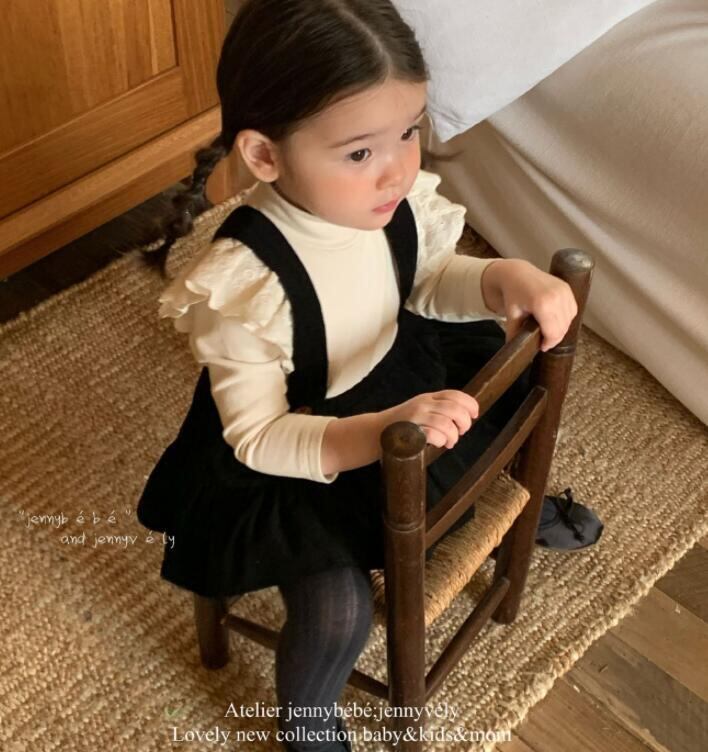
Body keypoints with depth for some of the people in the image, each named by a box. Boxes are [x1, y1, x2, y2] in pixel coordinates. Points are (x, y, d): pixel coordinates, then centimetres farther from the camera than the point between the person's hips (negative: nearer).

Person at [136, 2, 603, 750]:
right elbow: (256, 436, -30)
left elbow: (428, 284, 1)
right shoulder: (241, 283, -37)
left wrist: (507, 278, -21)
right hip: (291, 461, -6)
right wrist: (381, 431, -46)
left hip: (393, 379, 7)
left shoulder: (395, 200, -19)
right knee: (339, 611, -19)